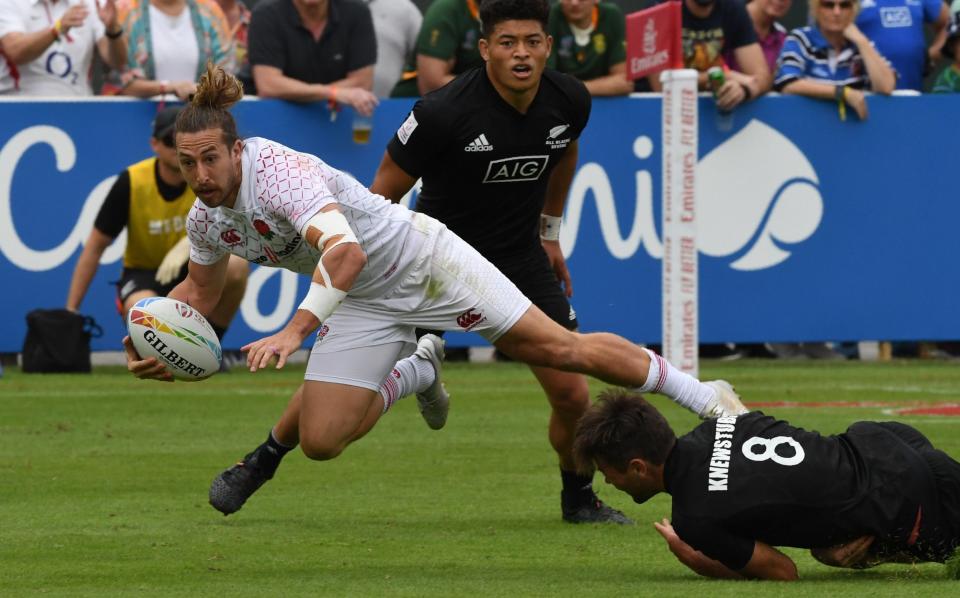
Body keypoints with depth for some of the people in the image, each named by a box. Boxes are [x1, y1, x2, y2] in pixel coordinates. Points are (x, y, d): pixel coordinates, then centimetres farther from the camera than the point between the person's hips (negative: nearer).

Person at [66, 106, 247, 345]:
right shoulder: (131, 182, -16)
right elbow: (95, 248, -9)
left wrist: (189, 243, -41)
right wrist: (71, 312, -11)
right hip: (144, 273, -2)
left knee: (236, 265, -32)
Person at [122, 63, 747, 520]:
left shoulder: (279, 171, -30)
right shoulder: (207, 220, -6)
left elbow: (346, 251, -45)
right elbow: (199, 291, 15)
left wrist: (294, 330, -52)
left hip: (419, 260, -7)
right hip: (360, 304, 7)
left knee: (562, 348, -11)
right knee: (320, 440, -7)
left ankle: (702, 395, 3)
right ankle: (413, 374, 25)